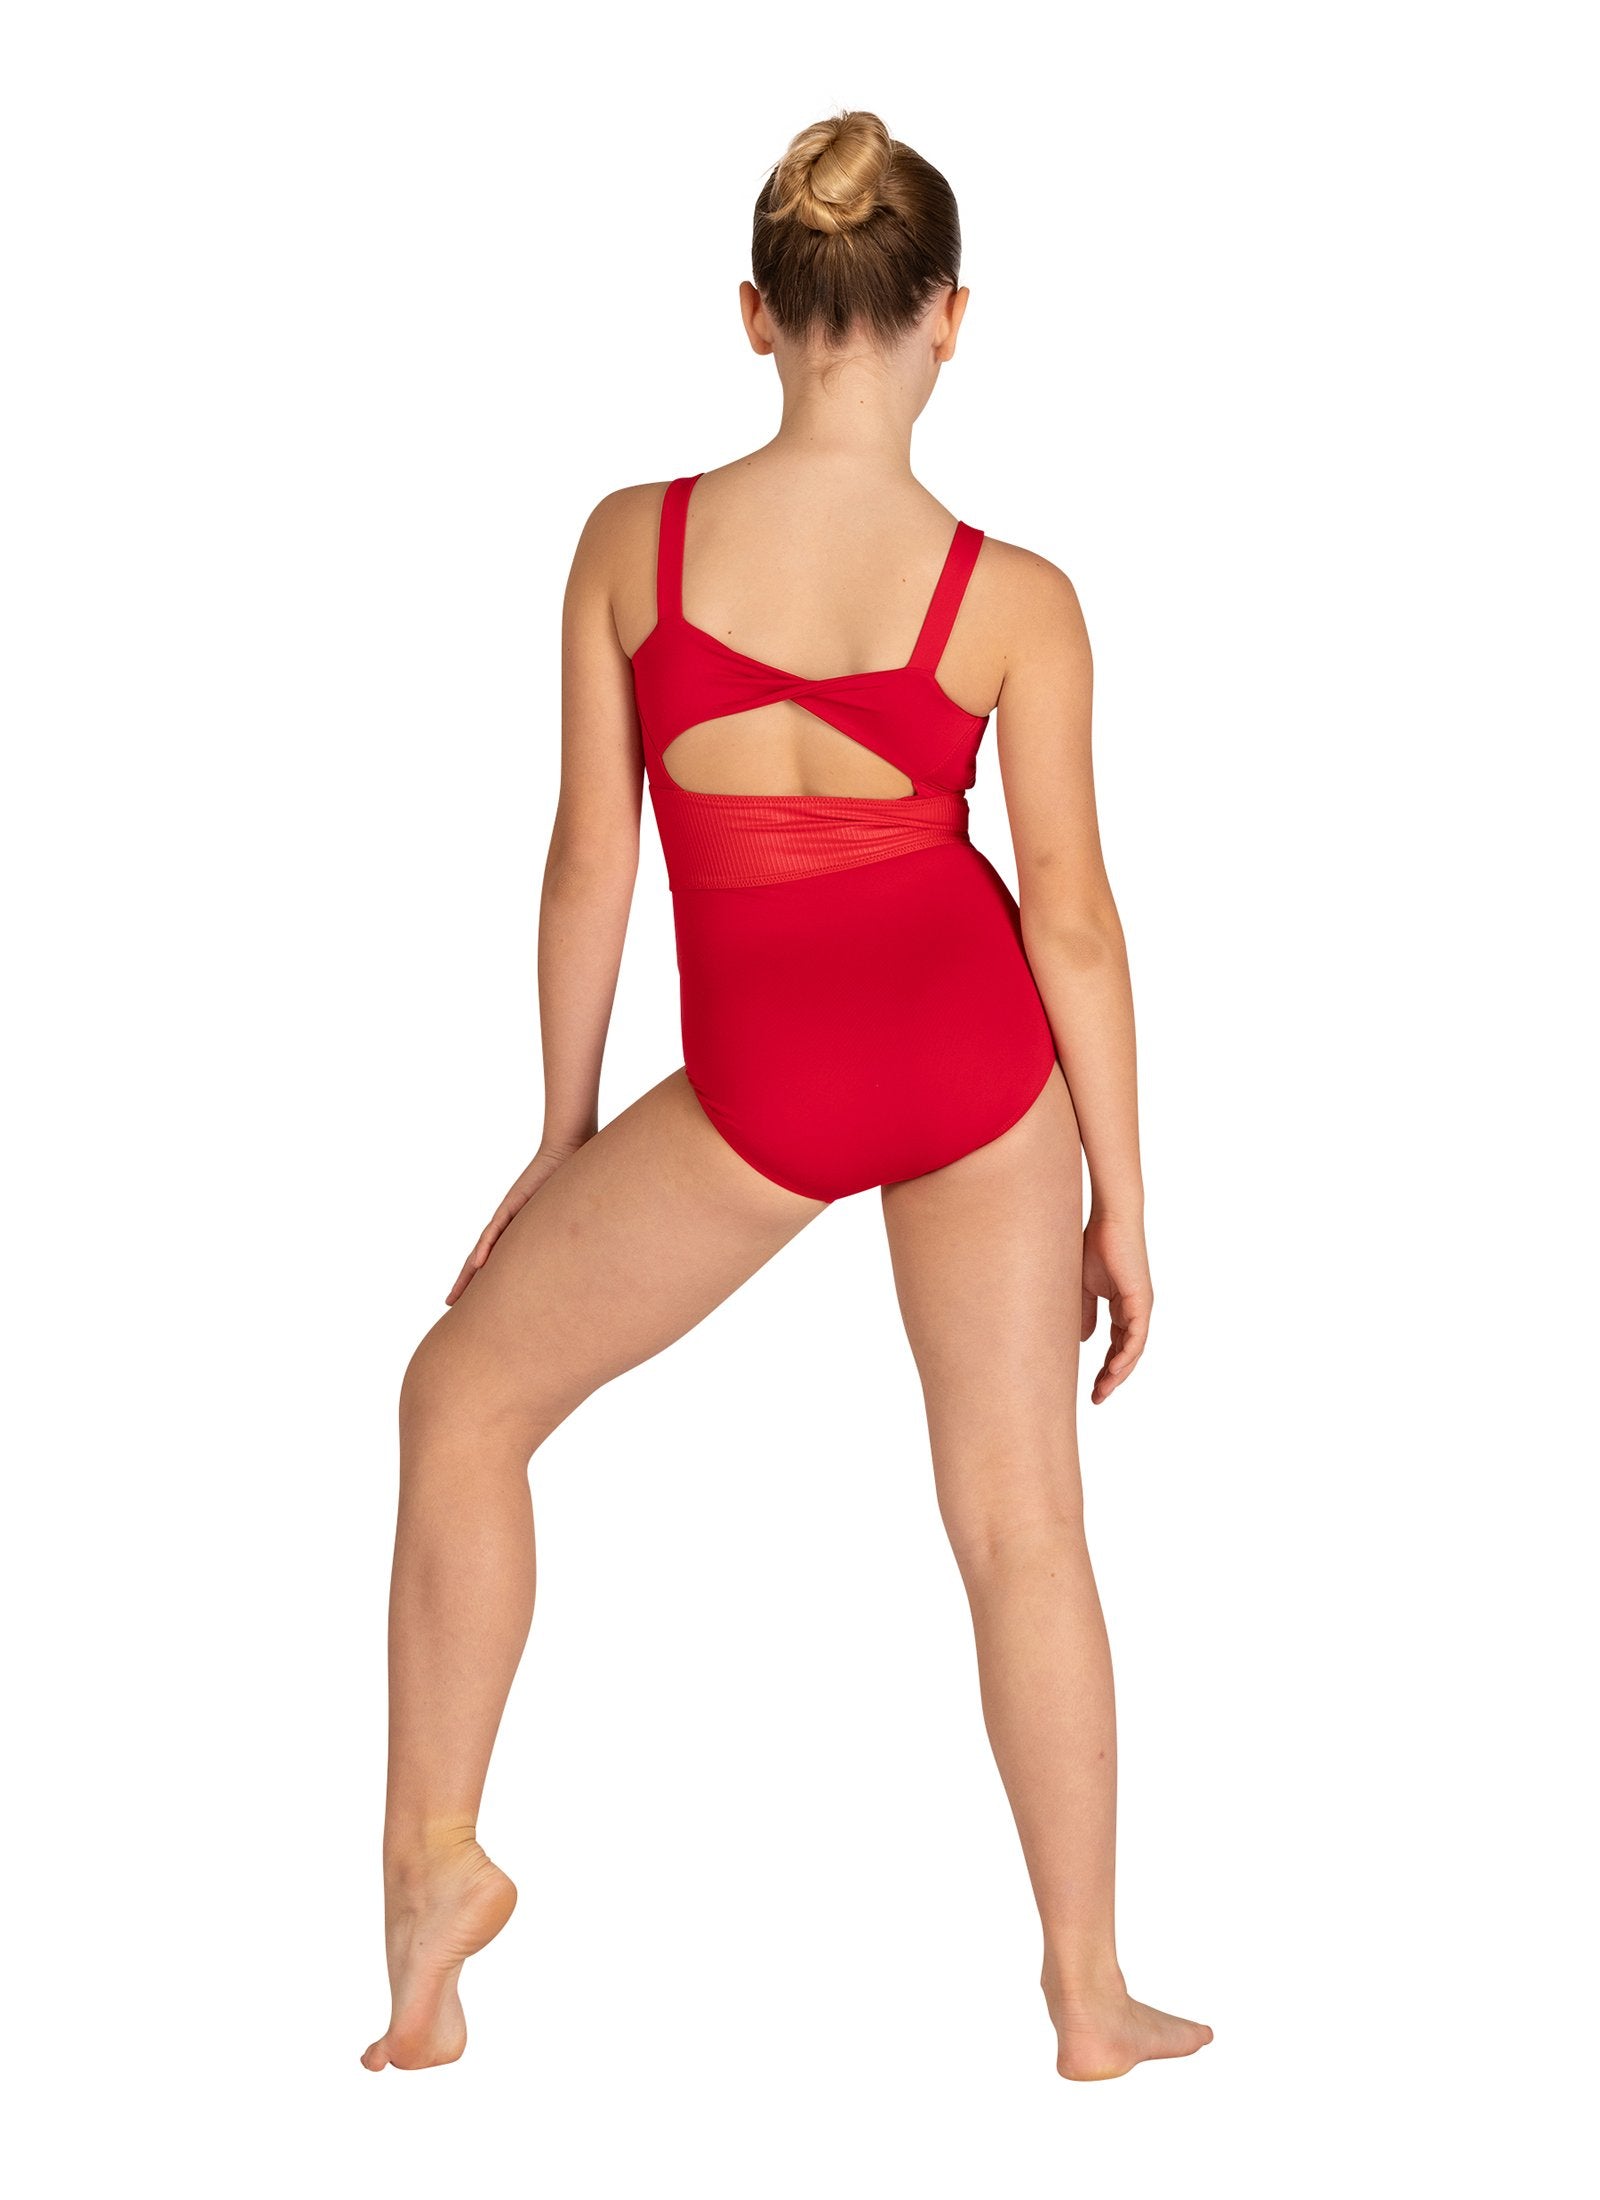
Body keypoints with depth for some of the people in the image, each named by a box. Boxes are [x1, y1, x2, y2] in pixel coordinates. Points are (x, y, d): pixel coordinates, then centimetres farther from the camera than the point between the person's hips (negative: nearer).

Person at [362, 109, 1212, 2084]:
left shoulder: (631, 545, -8)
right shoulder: (1013, 601, -8)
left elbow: (590, 863, -2)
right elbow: (1071, 913, -5)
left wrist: (564, 1135, 10)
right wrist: (1124, 1200, 4)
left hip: (759, 1084, -1)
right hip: (980, 1051, 1)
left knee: (466, 1393, 19)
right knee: (1021, 1515, 12)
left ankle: (433, 1852, 17)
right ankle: (1089, 1999, 19)